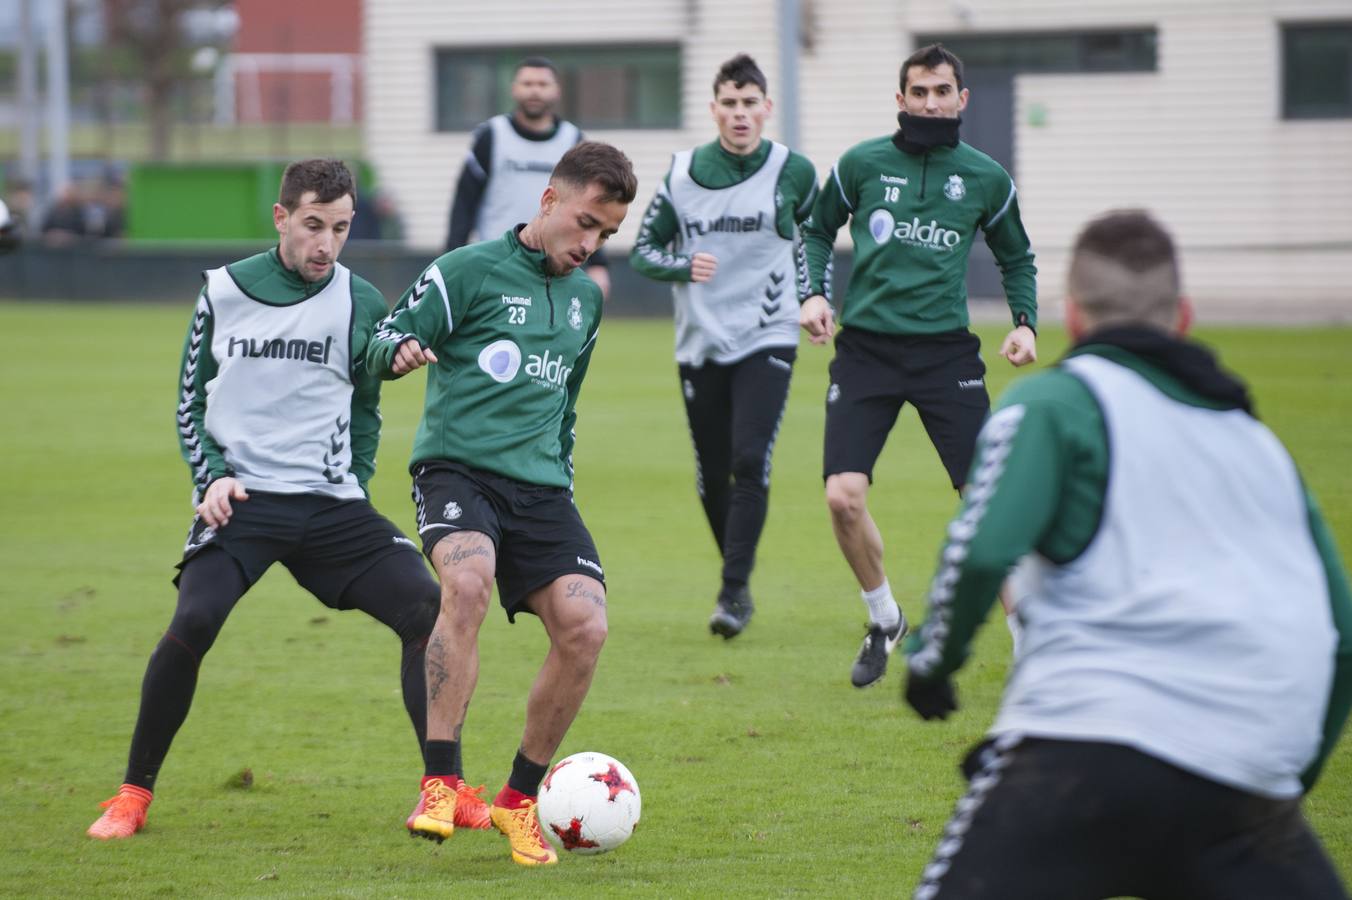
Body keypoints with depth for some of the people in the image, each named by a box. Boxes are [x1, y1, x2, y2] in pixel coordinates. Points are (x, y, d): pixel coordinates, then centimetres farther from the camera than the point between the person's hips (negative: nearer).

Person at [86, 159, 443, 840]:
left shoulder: (362, 305, 6)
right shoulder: (224, 292, 3)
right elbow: (191, 401, 12)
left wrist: (352, 485, 7)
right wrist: (211, 476, -3)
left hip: (331, 503, 2)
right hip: (240, 498, -2)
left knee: (427, 608, -16)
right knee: (193, 622, -25)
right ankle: (133, 795, -8)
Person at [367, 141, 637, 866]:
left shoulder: (586, 298, 19)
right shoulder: (470, 270, -1)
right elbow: (383, 344, -6)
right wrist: (400, 351, -28)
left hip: (539, 487, 6)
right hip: (458, 470, -6)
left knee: (584, 625, -15)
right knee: (467, 581, -35)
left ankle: (519, 799, 3)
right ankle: (441, 784, -30)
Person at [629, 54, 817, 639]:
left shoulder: (793, 172, -2)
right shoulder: (681, 173, 0)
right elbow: (643, 250, 6)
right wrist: (684, 267, -14)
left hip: (766, 341, -2)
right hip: (700, 344, 2)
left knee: (751, 462, -18)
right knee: (712, 475, 6)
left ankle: (733, 593, -17)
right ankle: (738, 582, 27)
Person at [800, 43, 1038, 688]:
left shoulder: (986, 179, 5)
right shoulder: (861, 165, 2)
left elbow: (1016, 257, 20)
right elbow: (818, 230, 17)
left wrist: (1025, 321, 5)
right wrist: (815, 292, 1)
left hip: (946, 350, 0)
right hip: (866, 346, 0)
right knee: (843, 496, -12)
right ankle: (884, 620, 14)